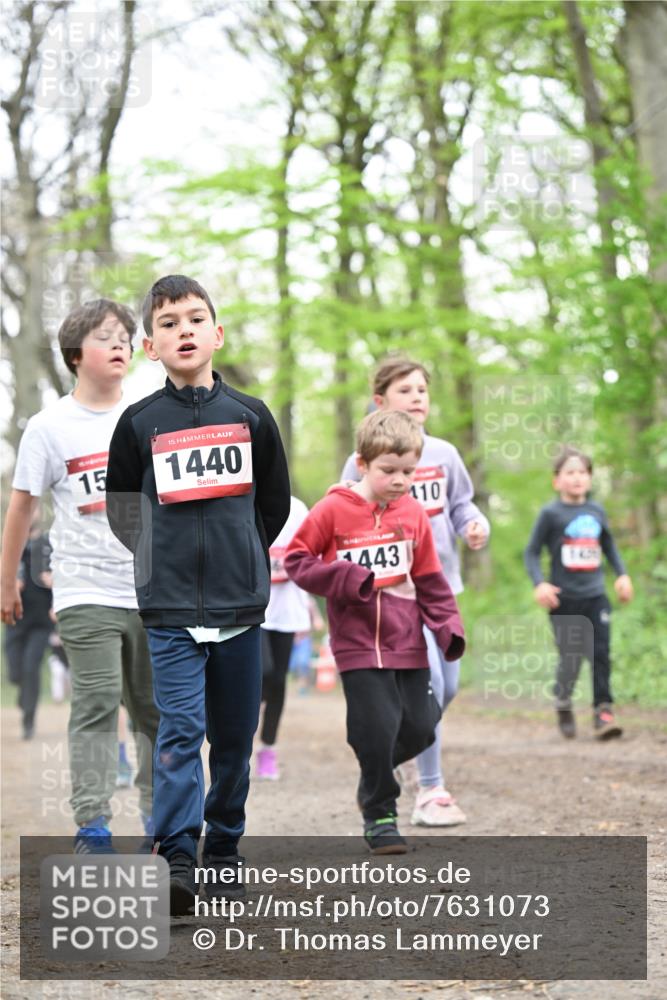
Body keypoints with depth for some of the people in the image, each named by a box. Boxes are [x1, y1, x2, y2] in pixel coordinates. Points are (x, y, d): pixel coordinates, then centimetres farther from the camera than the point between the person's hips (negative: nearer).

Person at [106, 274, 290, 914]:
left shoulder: (250, 416, 5)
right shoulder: (140, 423, 1)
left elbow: (275, 502, 16)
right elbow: (121, 510, 11)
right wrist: (164, 560, 9)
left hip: (240, 603, 2)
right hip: (170, 609, -2)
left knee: (235, 736, 8)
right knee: (180, 731, -12)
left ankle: (224, 851, 20)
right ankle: (177, 861, -14)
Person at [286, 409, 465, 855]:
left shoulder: (413, 513, 4)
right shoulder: (334, 510, -7)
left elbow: (429, 579, 11)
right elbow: (297, 560, -4)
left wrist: (448, 627, -1)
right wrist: (354, 581, -14)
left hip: (408, 644, 4)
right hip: (359, 645, -4)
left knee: (419, 728, 5)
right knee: (377, 729, -7)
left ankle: (375, 773, 34)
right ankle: (379, 813, 12)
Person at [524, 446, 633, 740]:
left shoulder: (597, 511, 8)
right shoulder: (551, 513, -5)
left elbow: (609, 547, 22)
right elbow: (532, 552, -3)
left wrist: (622, 575, 11)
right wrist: (539, 583, -16)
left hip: (595, 597, 3)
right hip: (564, 600, -3)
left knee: (600, 653, -5)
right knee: (570, 658, 0)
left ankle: (603, 710, -2)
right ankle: (563, 705, 24)